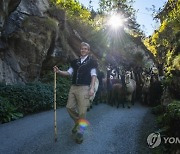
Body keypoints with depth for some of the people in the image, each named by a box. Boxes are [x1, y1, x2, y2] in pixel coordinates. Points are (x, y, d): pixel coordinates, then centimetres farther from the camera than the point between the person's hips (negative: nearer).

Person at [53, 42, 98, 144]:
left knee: (82, 111, -6)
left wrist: (92, 88, -11)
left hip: (84, 88, -5)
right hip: (73, 87, 5)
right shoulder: (75, 62, 18)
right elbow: (69, 73, 14)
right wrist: (59, 71, -4)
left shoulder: (91, 61, 6)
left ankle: (79, 132, 10)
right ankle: (78, 122, 29)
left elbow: (93, 75, 0)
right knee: (70, 107, 4)